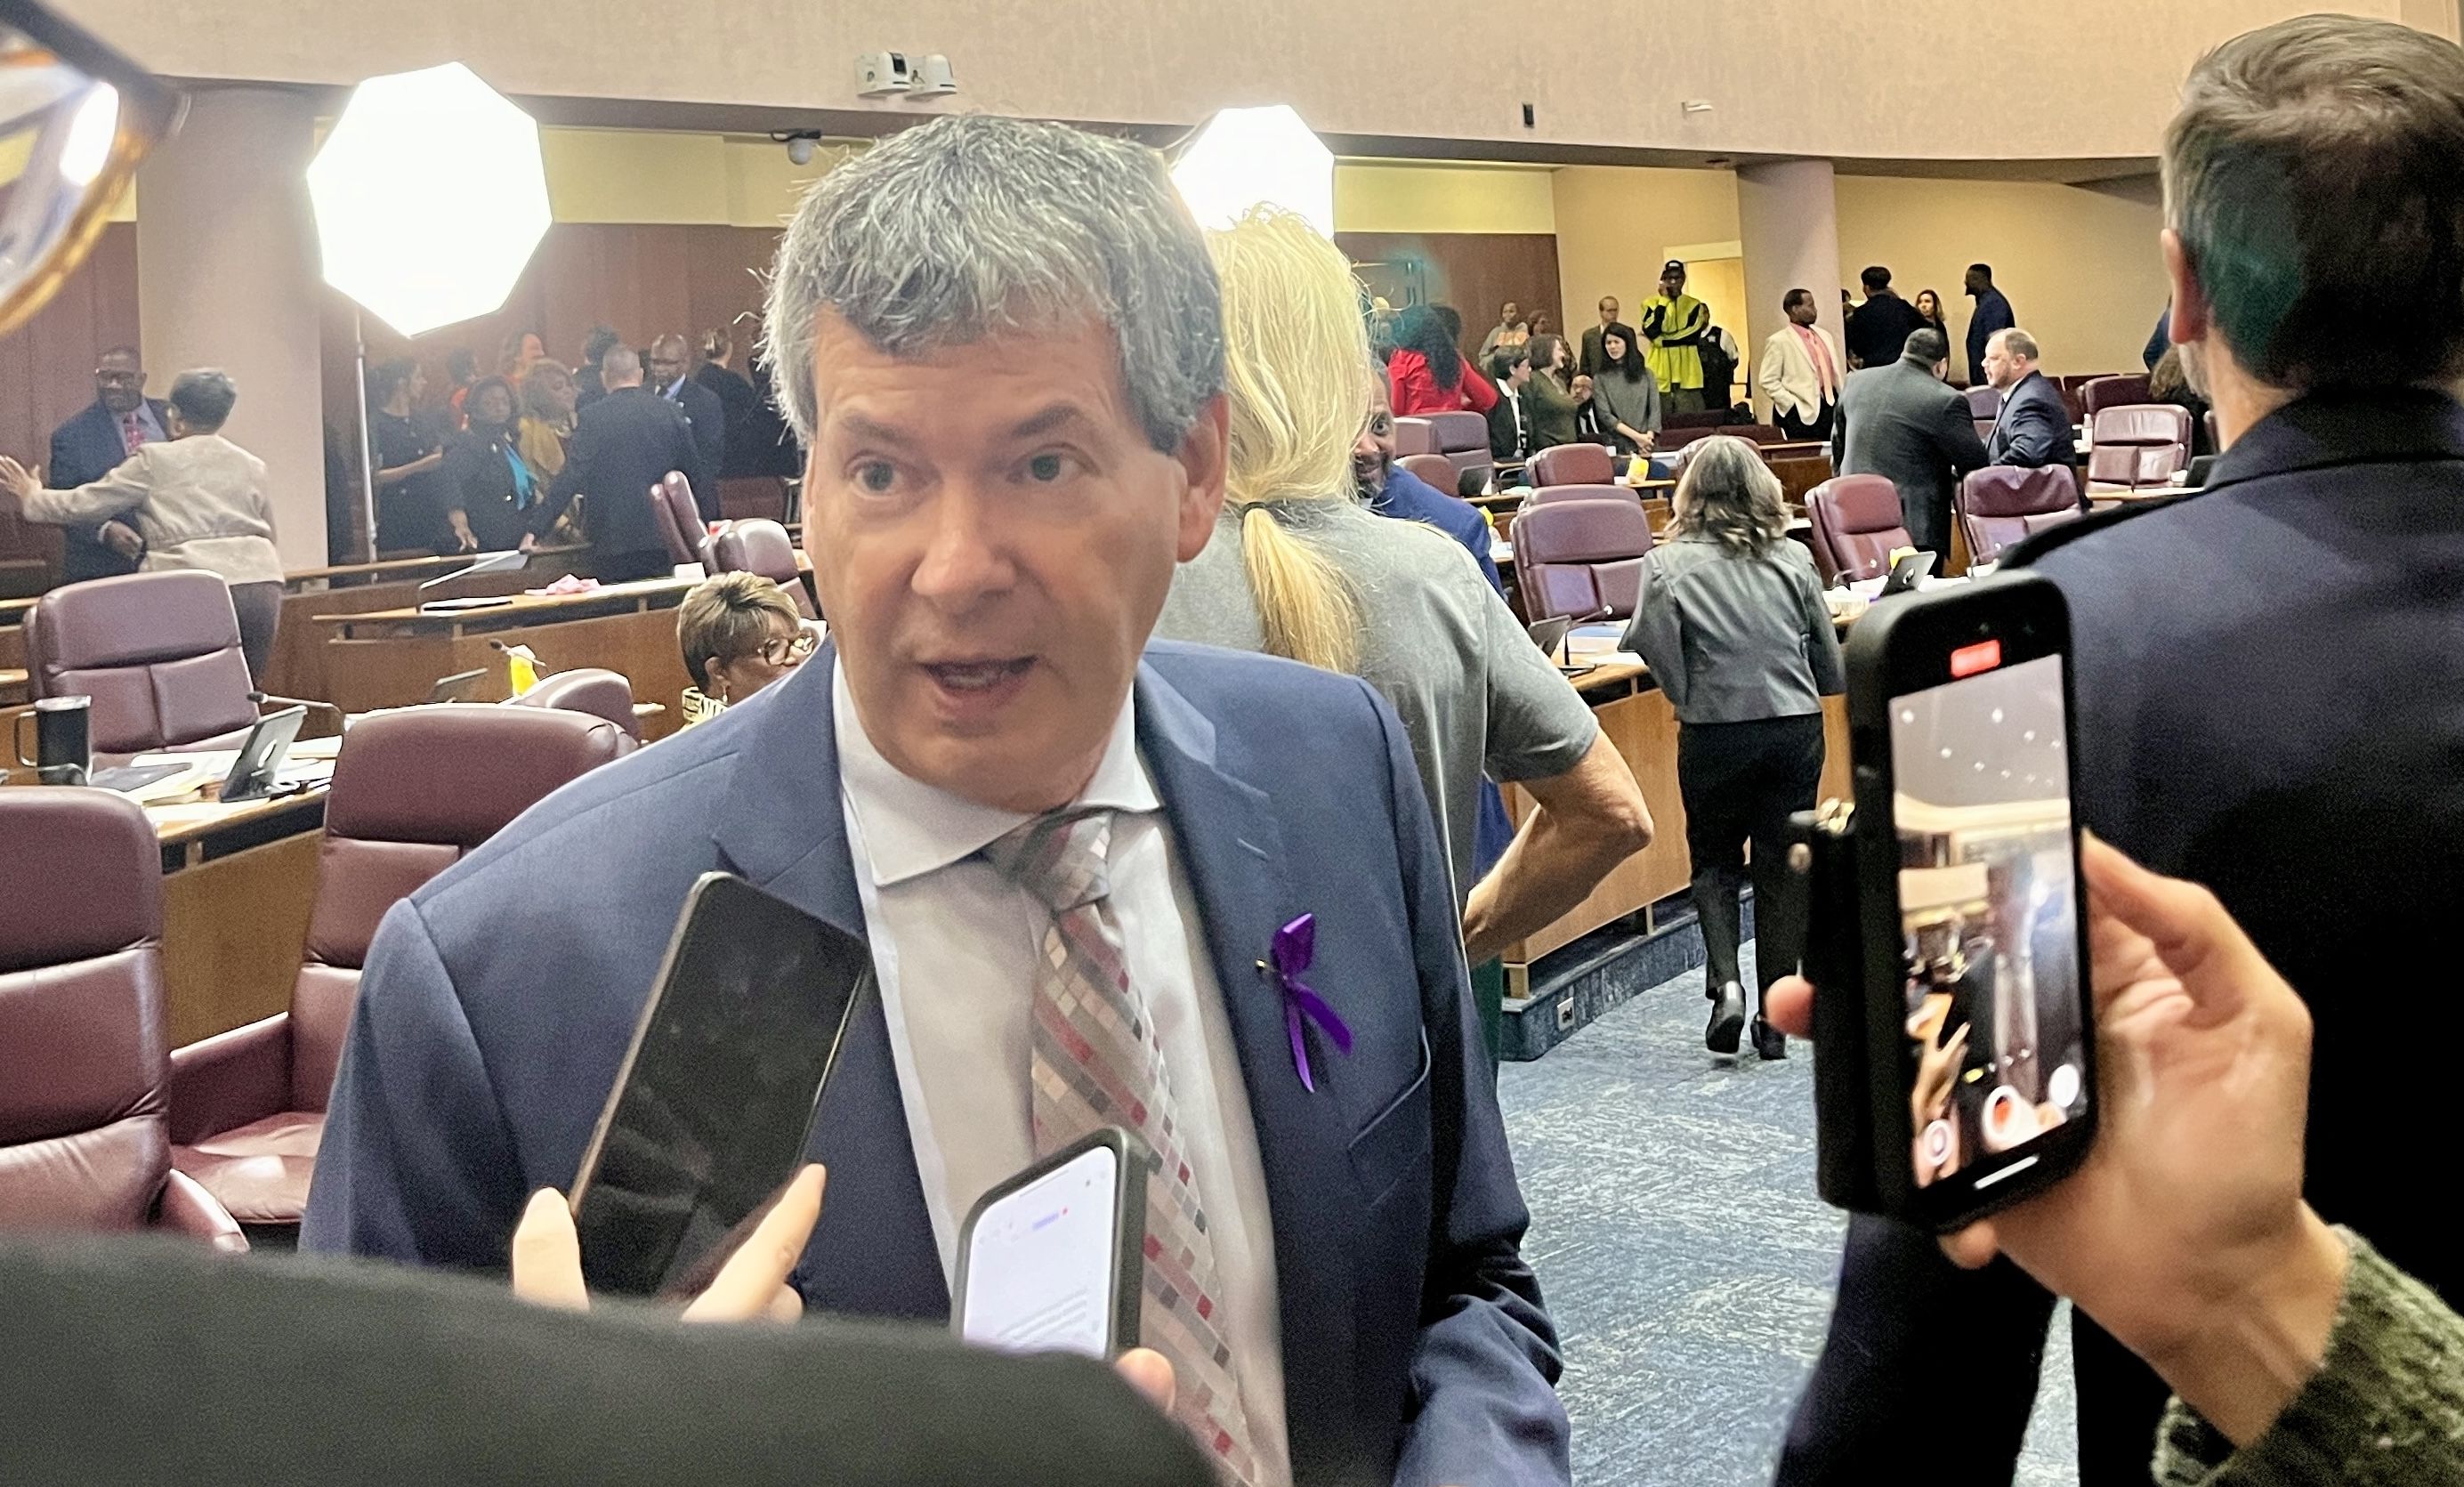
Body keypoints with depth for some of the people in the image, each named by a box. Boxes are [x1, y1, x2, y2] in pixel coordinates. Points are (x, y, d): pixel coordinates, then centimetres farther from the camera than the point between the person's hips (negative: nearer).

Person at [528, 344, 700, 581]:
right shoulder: (672, 412, 2)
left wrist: (536, 529, -8)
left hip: (613, 542, -3)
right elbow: (691, 466, 11)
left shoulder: (592, 418, -7)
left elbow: (570, 478, -11)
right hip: (663, 540, 3)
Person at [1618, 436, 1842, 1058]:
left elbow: (1659, 656, -11)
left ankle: (1726, 983, -5)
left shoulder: (1667, 565, -8)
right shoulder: (1794, 558, 2)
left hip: (1715, 733, -2)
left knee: (1714, 861, 16)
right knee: (1780, 869, 10)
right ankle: (1775, 1020, 13)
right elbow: (1831, 665, 5)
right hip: (1797, 727, 2)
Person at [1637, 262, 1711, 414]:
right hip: (1660, 373, 0)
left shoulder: (1694, 305, 8)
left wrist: (1661, 340, -8)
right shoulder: (1650, 304, 6)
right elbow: (1652, 332, -11)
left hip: (1687, 375, 0)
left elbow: (1693, 335, -6)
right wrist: (1663, 301, -7)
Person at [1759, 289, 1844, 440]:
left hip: (1832, 407, 6)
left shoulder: (1824, 335, 17)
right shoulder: (1778, 341, -5)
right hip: (1803, 415, -6)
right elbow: (1769, 382, -8)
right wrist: (1793, 405, -13)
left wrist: (1841, 401, 9)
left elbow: (1836, 372, 22)